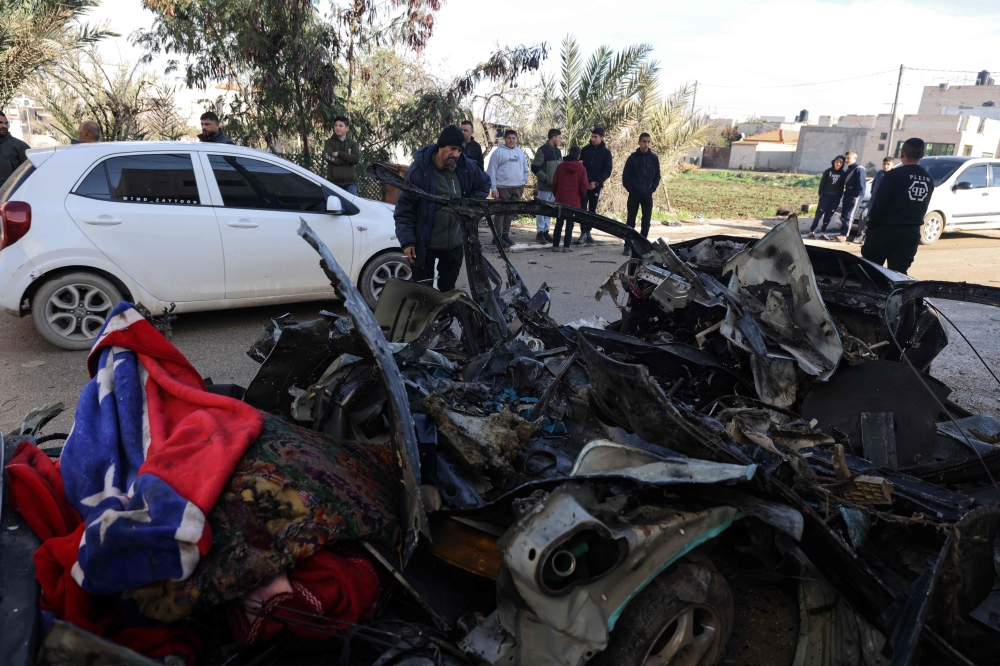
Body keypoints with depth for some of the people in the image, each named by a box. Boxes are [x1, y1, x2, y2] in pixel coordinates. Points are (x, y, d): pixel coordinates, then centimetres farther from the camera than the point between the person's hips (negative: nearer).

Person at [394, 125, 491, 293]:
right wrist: (407, 240, -18)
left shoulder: (466, 167, -2)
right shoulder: (419, 169, -15)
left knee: (448, 289, 18)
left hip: (455, 243, 4)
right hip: (425, 244, -4)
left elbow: (484, 184, 18)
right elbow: (404, 207, -12)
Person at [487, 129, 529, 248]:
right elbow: (492, 171, -6)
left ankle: (505, 234, 18)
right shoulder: (498, 152, -3)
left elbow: (525, 169, 22)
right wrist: (493, 188, -12)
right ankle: (498, 235, -1)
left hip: (518, 188, 5)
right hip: (502, 187, -5)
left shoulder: (520, 153, 14)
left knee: (511, 211, 9)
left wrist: (524, 180, 5)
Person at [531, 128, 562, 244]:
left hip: (555, 187, 7)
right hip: (544, 187, -7)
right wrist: (547, 180, -16)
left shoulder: (558, 151, 14)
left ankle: (545, 231, 18)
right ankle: (540, 232, 6)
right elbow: (535, 167, -14)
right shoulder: (542, 150, -9)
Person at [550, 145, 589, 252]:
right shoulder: (582, 168, -5)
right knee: (570, 224, 4)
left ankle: (555, 245, 7)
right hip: (574, 201, -1)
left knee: (558, 223, 9)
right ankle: (566, 246, 2)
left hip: (560, 200, 1)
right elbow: (584, 186, -3)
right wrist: (581, 196, 15)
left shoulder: (560, 167, -1)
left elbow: (554, 183, 3)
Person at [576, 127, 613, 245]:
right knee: (582, 208, -10)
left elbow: (607, 171, 0)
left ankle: (588, 232, 16)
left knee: (592, 209, 7)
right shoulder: (585, 149, 8)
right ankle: (583, 232, -10)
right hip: (583, 184, 0)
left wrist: (597, 182, -12)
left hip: (596, 185, 0)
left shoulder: (606, 152, 4)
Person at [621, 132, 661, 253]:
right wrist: (631, 189, -7)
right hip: (634, 194, -2)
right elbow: (625, 176, -1)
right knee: (630, 221, -1)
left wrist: (652, 189, -1)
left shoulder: (654, 158, 5)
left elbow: (657, 176, 10)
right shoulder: (633, 158, -2)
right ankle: (628, 245, 4)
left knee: (646, 221, 5)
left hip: (648, 195, 2)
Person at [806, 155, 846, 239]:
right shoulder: (828, 171, 0)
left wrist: (840, 197, 2)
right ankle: (812, 231, -2)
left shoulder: (842, 174, 5)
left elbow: (841, 187, 8)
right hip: (825, 196, -2)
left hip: (835, 198, 2)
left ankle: (822, 232, 8)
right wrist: (820, 194, -6)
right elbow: (822, 183, 0)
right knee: (819, 214, -5)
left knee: (828, 216, 4)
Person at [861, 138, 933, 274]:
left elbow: (879, 204, -14)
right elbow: (923, 208, 15)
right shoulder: (929, 180, 8)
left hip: (885, 230, -5)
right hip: (911, 233, 5)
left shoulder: (894, 174, -12)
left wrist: (871, 225, -4)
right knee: (898, 273, 7)